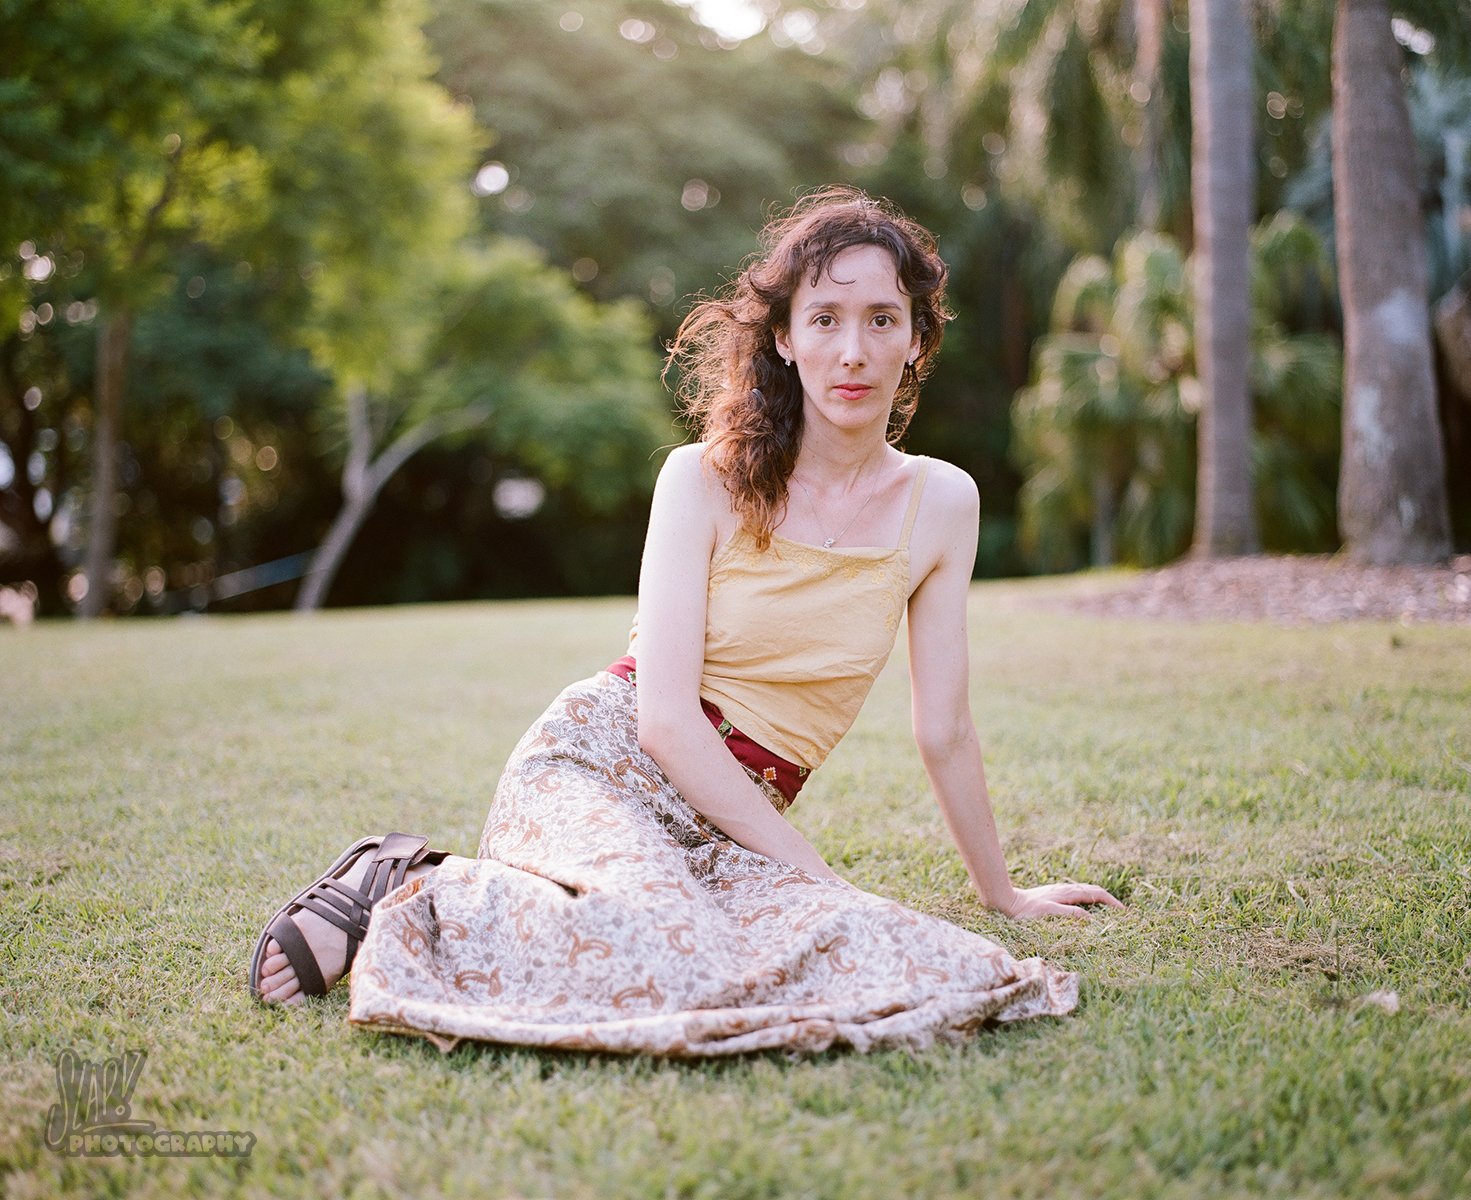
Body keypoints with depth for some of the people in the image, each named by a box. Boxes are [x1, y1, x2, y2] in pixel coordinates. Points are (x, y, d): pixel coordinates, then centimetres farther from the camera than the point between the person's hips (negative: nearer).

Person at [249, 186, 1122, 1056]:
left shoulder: (941, 503, 1)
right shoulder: (705, 480, -8)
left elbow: (945, 731, 9)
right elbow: (666, 717, -13)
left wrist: (1004, 893, 16)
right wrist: (817, 875, -15)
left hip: (730, 819, 5)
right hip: (596, 762, -4)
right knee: (657, 939, -37)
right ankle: (414, 892, -6)